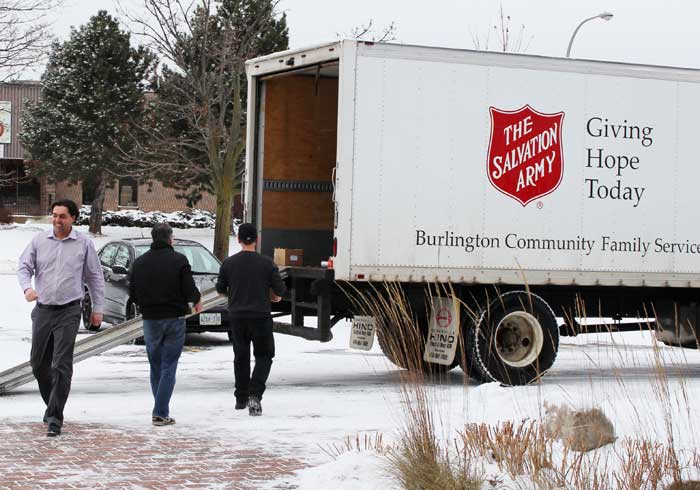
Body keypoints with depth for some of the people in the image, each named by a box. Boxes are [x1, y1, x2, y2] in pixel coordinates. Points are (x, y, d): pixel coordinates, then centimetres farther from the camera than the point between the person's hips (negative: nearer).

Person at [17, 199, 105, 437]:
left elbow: (95, 277, 8)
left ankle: (55, 419, -9)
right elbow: (24, 267, 5)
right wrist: (27, 287, -17)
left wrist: (97, 308, 6)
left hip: (69, 312, -3)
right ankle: (52, 404, 33)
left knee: (61, 366, -10)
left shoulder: (84, 243, 2)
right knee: (38, 363, 10)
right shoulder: (39, 240, 5)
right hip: (43, 310, 3)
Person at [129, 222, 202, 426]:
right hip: (174, 319, -3)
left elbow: (132, 295, 4)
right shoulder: (179, 260, -9)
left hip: (150, 320, 3)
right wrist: (197, 299, 10)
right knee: (168, 367, 0)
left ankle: (160, 410, 17)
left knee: (156, 367, 15)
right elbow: (190, 291, -12)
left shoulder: (140, 262, 2)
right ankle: (161, 413, -6)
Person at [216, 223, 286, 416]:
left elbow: (220, 289, 6)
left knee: (241, 357, 16)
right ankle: (255, 395, -13)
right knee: (264, 356, 7)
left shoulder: (229, 263, -3)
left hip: (237, 316, 2)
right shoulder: (266, 263, -8)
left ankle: (241, 398, 19)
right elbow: (281, 289, -6)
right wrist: (275, 295, 17)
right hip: (261, 317, -2)